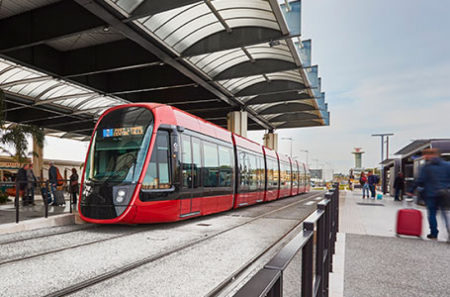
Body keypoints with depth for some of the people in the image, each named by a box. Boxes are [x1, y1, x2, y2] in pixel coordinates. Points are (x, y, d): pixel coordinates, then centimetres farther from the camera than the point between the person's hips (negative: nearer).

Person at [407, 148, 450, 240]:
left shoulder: (426, 167, -5)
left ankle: (434, 234, 8)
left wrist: (411, 190, -5)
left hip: (430, 194, -2)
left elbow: (420, 181, -9)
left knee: (432, 213, 6)